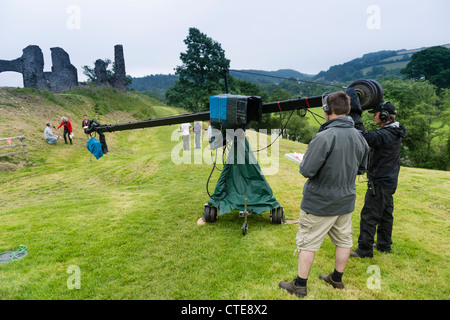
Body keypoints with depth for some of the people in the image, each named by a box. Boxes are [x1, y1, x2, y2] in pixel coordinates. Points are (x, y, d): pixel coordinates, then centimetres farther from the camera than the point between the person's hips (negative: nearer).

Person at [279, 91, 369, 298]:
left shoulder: (325, 137, -25)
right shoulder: (359, 137, 0)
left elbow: (306, 170, -25)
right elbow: (362, 169, 12)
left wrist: (303, 162, -4)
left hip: (320, 202, -7)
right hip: (346, 200, 7)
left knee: (307, 243, 7)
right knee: (344, 241, 20)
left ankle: (299, 285, 19)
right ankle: (337, 279, 38)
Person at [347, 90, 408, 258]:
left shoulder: (384, 135, -24)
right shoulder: (395, 133, 8)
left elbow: (365, 136, -38)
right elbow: (372, 137, 12)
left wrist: (355, 114, -32)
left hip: (379, 184, -10)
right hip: (389, 182, 10)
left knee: (369, 216, -1)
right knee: (385, 214, 19)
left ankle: (364, 250, 8)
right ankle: (384, 245, 33)